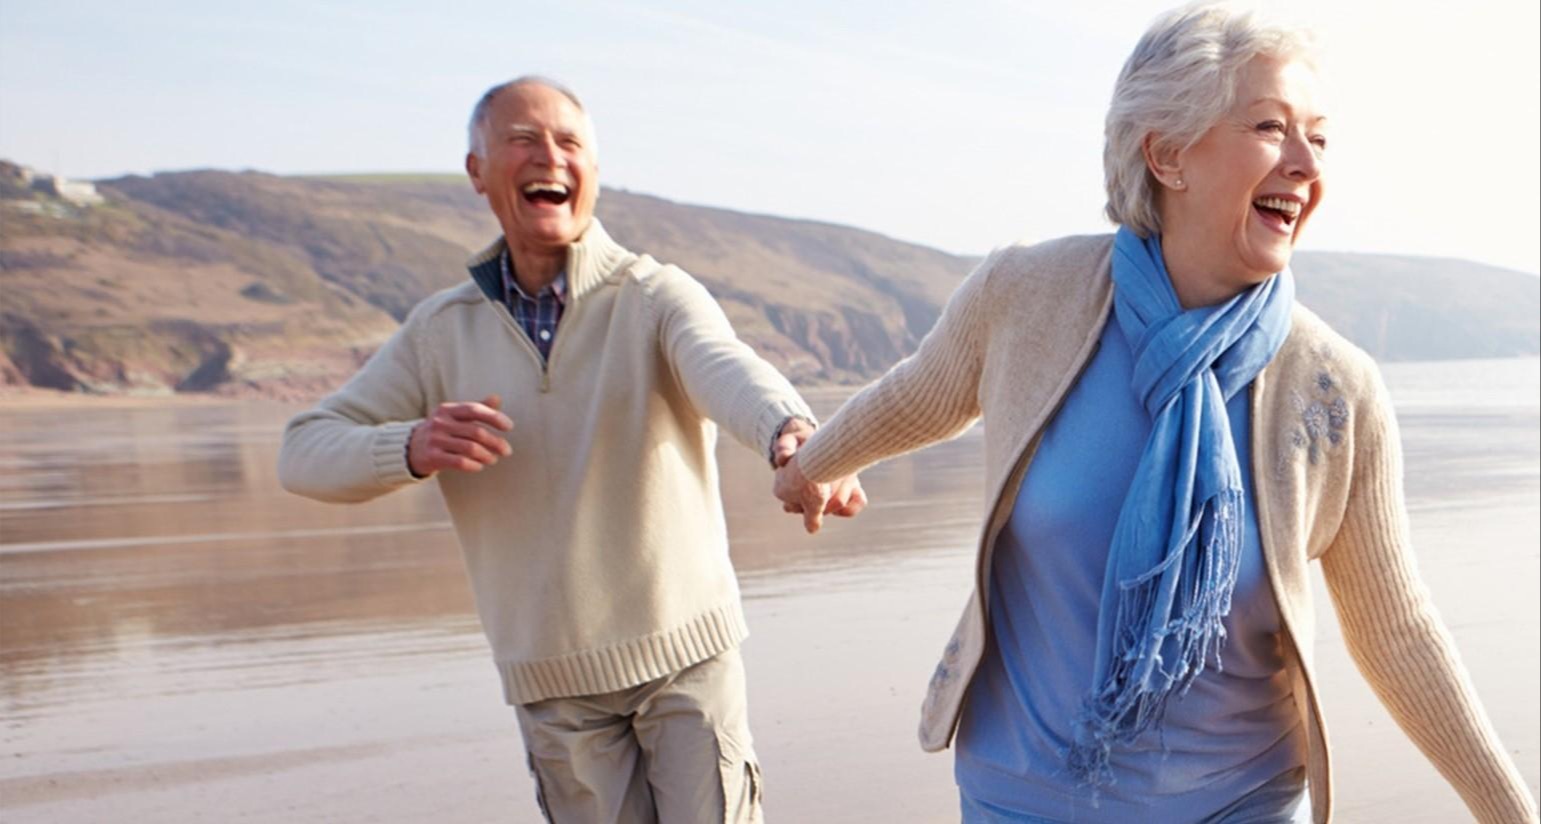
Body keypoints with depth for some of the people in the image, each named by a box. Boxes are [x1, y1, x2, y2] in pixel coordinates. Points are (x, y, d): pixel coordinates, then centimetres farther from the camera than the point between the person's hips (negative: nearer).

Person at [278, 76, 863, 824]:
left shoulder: (658, 297, -11)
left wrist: (792, 432, -57)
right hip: (552, 684, 3)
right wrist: (413, 449, -25)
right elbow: (303, 453, -3)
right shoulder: (441, 329, -1)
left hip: (684, 652, -2)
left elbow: (728, 370, -33)